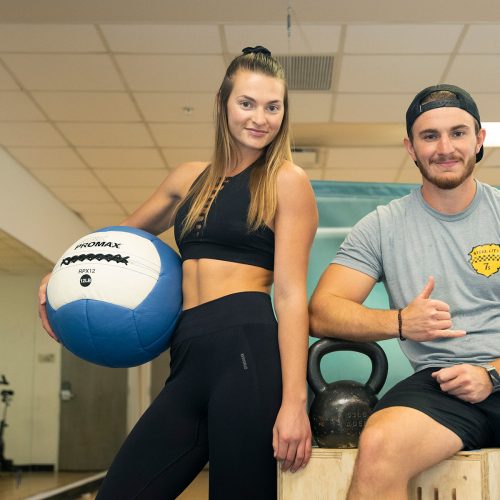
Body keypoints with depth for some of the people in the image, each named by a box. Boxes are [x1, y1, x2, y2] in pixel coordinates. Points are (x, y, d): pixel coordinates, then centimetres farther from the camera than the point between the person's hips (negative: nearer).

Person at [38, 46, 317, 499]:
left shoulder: (287, 181, 3)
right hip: (189, 359, 6)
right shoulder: (189, 180, 19)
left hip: (247, 352, -5)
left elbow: (291, 292, -5)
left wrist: (294, 400, -13)